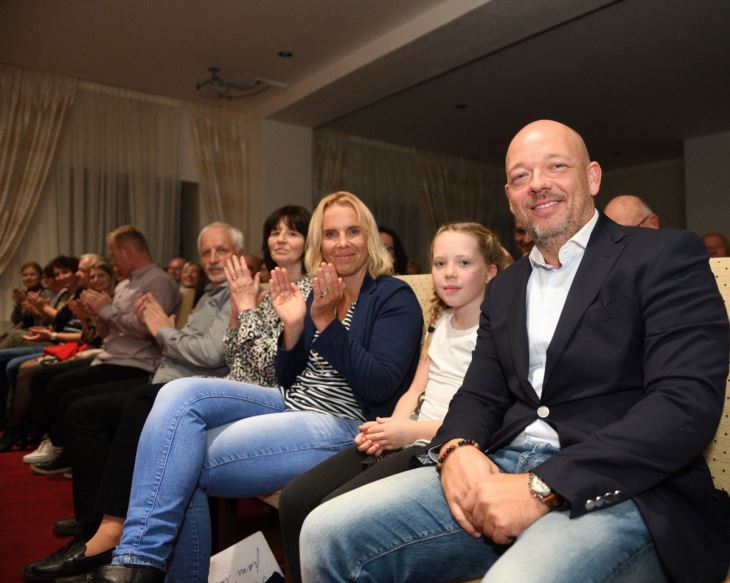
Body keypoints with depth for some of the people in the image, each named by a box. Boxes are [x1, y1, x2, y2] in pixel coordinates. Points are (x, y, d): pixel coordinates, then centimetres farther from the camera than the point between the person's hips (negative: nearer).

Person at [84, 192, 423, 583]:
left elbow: (380, 386, -16)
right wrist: (293, 326, -7)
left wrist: (326, 323, -21)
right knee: (181, 393, -15)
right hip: (290, 405, 7)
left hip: (347, 426, -7)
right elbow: (289, 380, 12)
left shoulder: (395, 298, -5)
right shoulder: (321, 294, 13)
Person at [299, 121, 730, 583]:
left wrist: (542, 488, -20)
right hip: (496, 474, 6)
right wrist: (457, 450, -10)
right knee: (328, 534, -9)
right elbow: (481, 394, 15)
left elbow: (688, 402, -12)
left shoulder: (666, 256, -1)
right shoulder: (505, 288, 18)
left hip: (619, 490, -5)